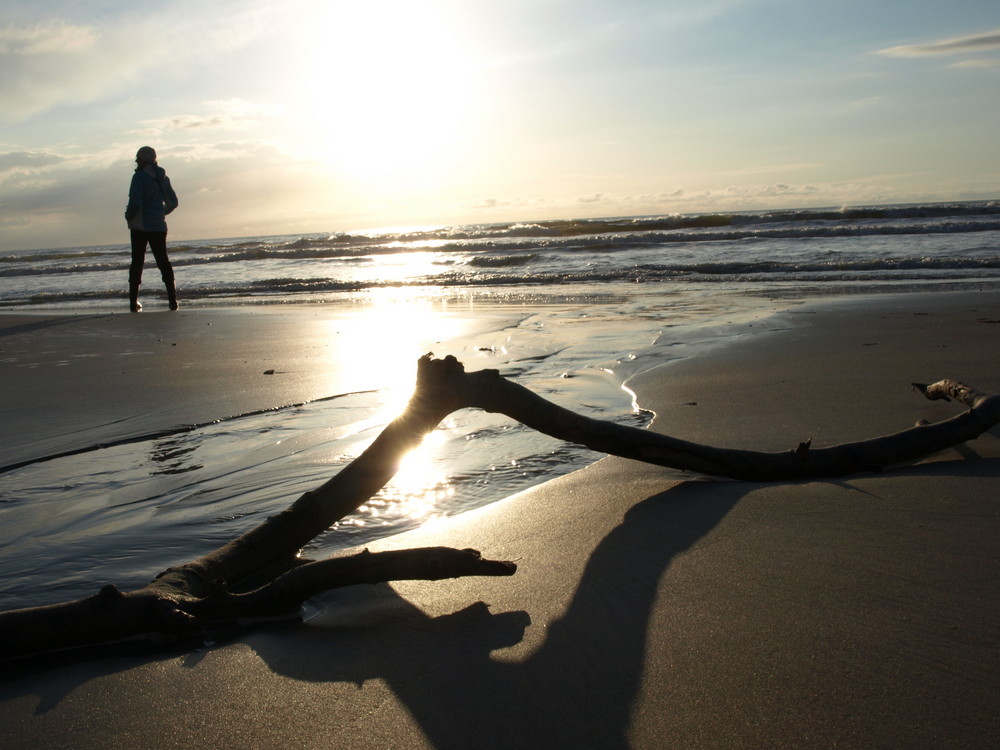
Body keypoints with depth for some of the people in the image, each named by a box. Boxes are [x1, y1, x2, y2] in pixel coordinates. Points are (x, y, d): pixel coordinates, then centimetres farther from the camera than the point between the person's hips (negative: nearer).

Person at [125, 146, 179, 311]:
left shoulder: (139, 177, -11)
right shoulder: (163, 178, 9)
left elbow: (135, 202, -19)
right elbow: (173, 202, 15)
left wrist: (128, 216, -3)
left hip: (140, 226, -5)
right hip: (159, 226, 5)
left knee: (137, 262, 1)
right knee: (163, 262, 9)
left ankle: (134, 302, 0)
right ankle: (173, 300, 1)